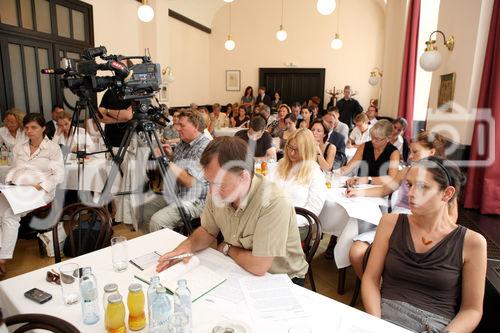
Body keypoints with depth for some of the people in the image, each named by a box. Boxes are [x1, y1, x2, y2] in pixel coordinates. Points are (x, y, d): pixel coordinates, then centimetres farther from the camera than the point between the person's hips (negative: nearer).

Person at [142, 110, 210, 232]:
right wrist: (170, 155, 3)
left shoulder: (205, 147, -19)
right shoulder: (183, 143, 10)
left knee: (157, 221, -24)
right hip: (171, 196, 9)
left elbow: (189, 181, -26)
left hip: (193, 201, -9)